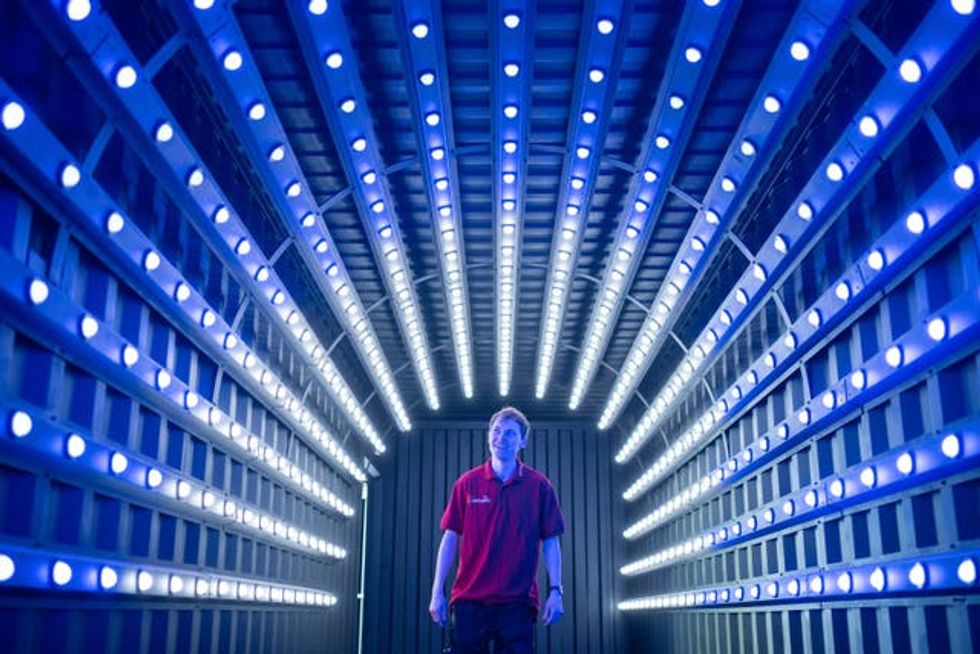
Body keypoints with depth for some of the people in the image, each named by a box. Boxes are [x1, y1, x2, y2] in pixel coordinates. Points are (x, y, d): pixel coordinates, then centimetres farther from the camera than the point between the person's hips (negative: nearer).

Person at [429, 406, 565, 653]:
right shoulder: (467, 483, 4)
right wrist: (437, 591, 0)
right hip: (469, 598, 1)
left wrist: (555, 591, -5)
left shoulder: (539, 486, 2)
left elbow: (550, 542, 3)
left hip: (517, 601, -1)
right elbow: (450, 538, 4)